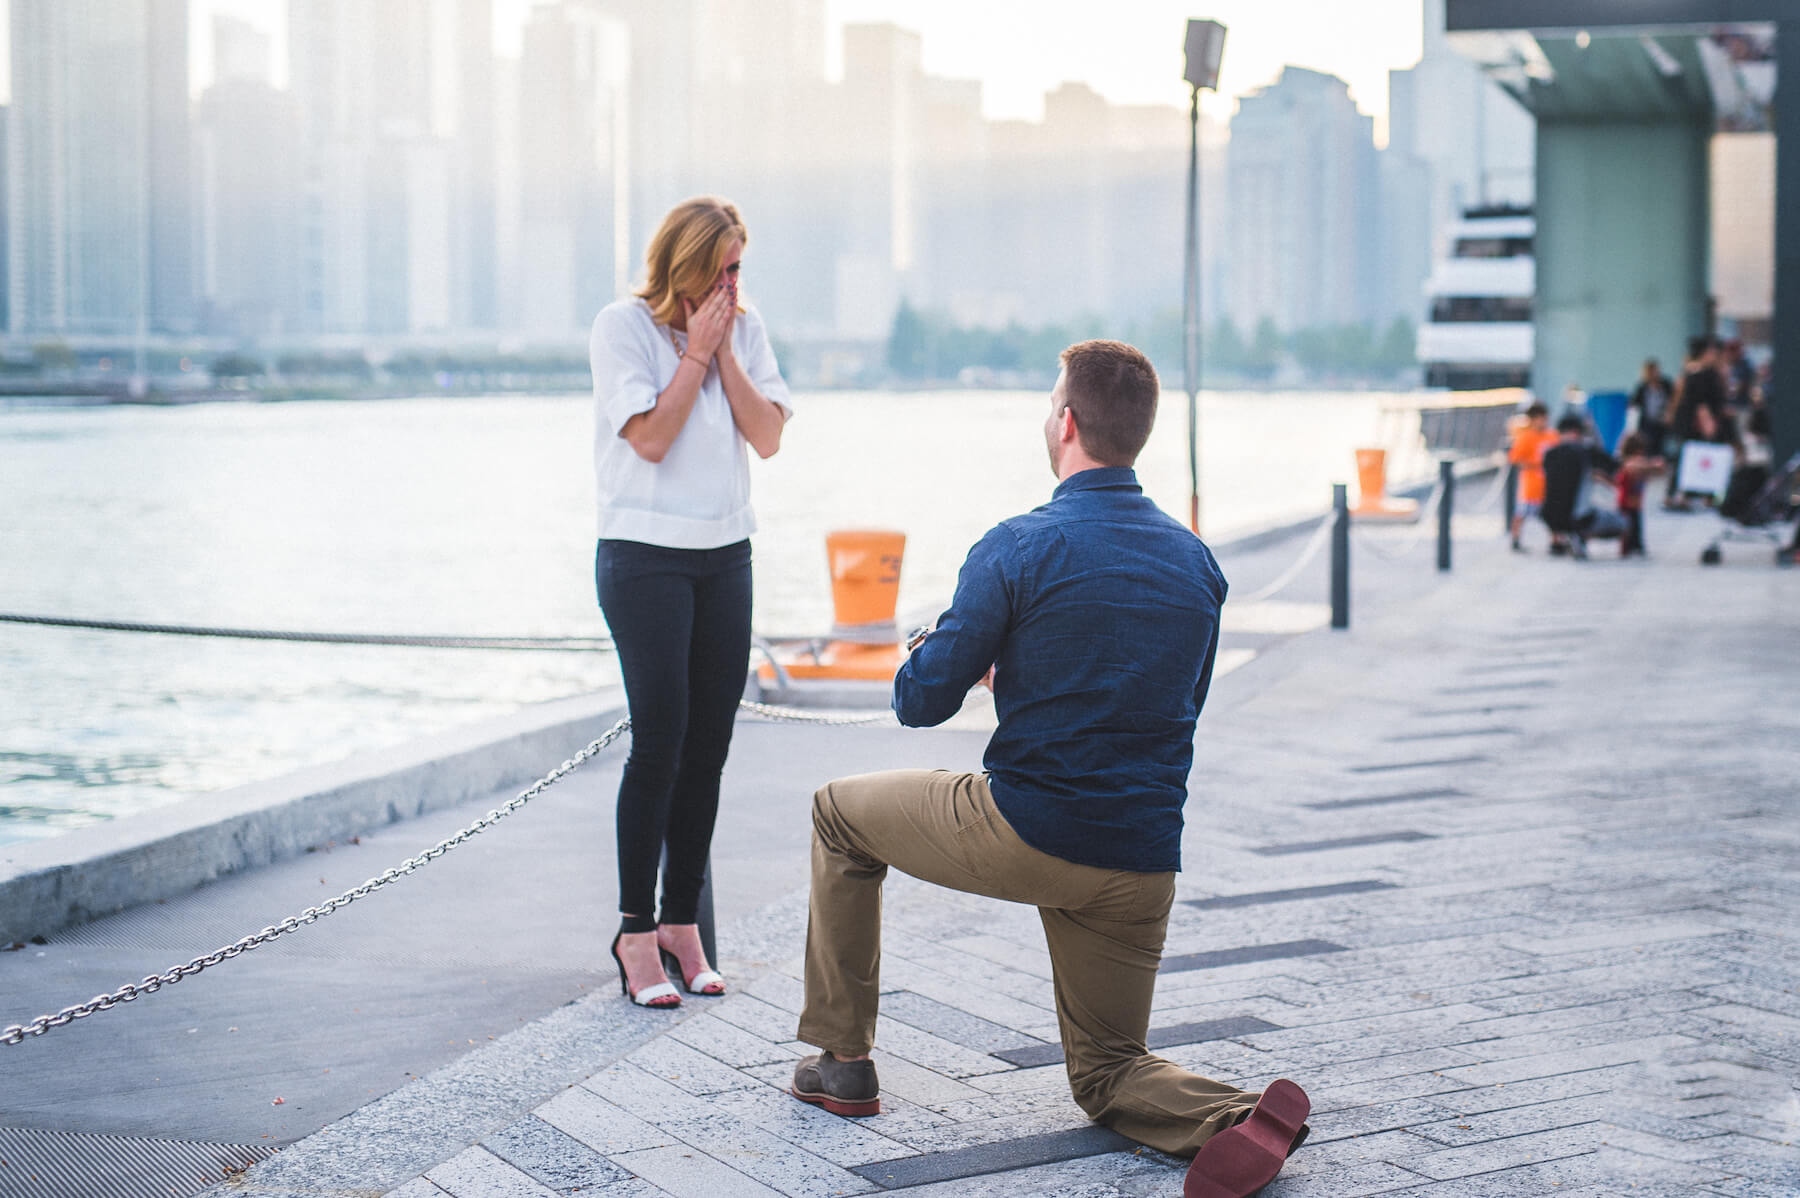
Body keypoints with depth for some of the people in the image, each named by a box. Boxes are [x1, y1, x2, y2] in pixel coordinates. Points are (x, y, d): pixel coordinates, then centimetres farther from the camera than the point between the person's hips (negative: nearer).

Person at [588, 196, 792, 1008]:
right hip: (645, 557, -5)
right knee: (659, 742, -10)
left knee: (708, 745, 3)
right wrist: (697, 350, -11)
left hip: (725, 555, 5)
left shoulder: (744, 329, 9)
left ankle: (682, 923, 12)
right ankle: (636, 931, -2)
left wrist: (724, 352, -7)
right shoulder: (623, 327, -6)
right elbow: (650, 438, -14)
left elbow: (768, 438, 0)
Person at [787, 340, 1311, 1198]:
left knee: (839, 814, 22)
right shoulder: (1196, 563, 7)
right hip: (1142, 866, 5)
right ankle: (1236, 1120, -12)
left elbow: (923, 702, -7)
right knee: (1106, 1072, 21)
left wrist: (970, 657, 17)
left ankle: (843, 1060, 24)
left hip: (1024, 835, -5)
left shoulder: (1018, 549, -11)